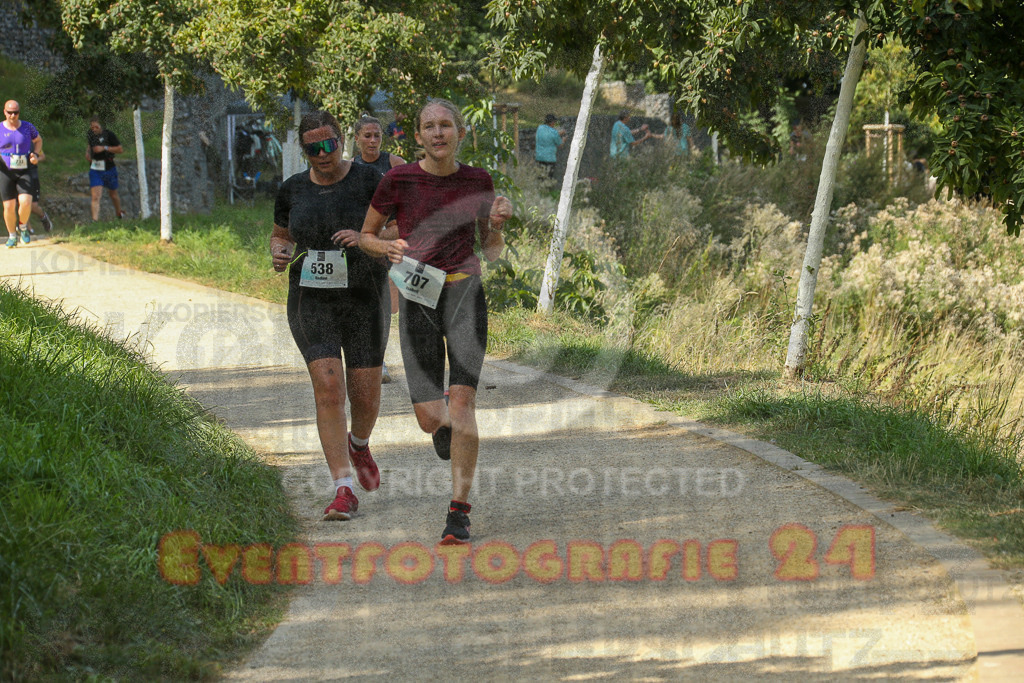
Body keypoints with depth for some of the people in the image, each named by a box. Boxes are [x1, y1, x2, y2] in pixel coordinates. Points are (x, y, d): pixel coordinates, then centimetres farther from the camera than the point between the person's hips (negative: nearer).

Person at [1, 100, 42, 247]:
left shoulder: (27, 127, 1)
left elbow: (38, 140, 19)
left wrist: (36, 155, 2)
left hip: (24, 172, 0)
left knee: (25, 202, -18)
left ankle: (23, 227, 11)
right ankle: (12, 235, 19)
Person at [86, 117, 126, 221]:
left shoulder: (109, 135, -12)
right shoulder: (90, 134, 1)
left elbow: (120, 149, -12)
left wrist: (105, 148, -20)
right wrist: (87, 152, 7)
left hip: (109, 169, -2)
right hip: (95, 170, 2)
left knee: (113, 193, 20)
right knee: (95, 197, -13)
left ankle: (119, 214, 44)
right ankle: (95, 221, -18)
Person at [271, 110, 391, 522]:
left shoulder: (368, 182, -5)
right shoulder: (293, 190, 5)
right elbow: (280, 237, 19)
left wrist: (366, 238, -24)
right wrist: (280, 254, -3)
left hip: (364, 301, -1)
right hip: (311, 301, 1)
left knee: (366, 395, 3)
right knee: (328, 388, -14)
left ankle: (359, 445, 40)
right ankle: (343, 491, -12)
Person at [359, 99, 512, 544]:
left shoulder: (477, 181, 2)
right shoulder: (398, 180, -4)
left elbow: (492, 252, 10)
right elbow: (366, 236, 7)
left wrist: (497, 223, -11)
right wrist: (389, 249, -14)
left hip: (465, 294, 0)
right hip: (418, 301, 0)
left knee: (462, 401, -16)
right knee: (430, 418, -2)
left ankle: (459, 512, -9)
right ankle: (445, 424, 39)